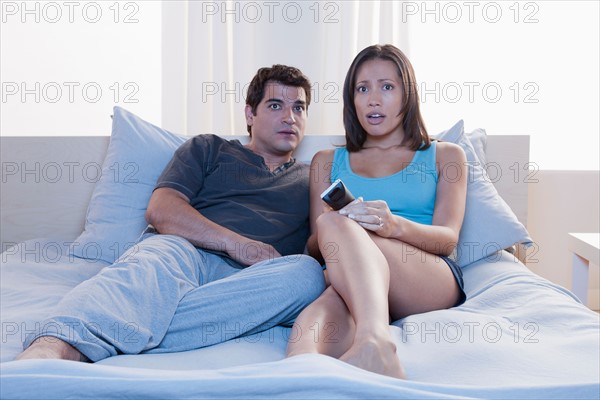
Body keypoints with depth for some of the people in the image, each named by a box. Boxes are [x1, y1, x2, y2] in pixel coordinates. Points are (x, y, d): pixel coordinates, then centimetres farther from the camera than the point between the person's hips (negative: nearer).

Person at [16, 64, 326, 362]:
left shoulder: (309, 179, 30)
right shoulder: (208, 149, 23)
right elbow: (160, 209, 6)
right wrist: (237, 243, -6)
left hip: (247, 280, 1)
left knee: (307, 273, -32)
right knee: (155, 261, -35)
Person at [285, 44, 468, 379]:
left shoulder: (445, 156, 20)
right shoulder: (328, 161, 25)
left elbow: (448, 238, 4)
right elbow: (315, 248, 15)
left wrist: (395, 225, -19)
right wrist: (324, 237, -12)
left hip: (434, 279, -2)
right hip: (343, 281, 2)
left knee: (336, 225, -35)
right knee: (323, 314, -38)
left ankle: (372, 340, -58)